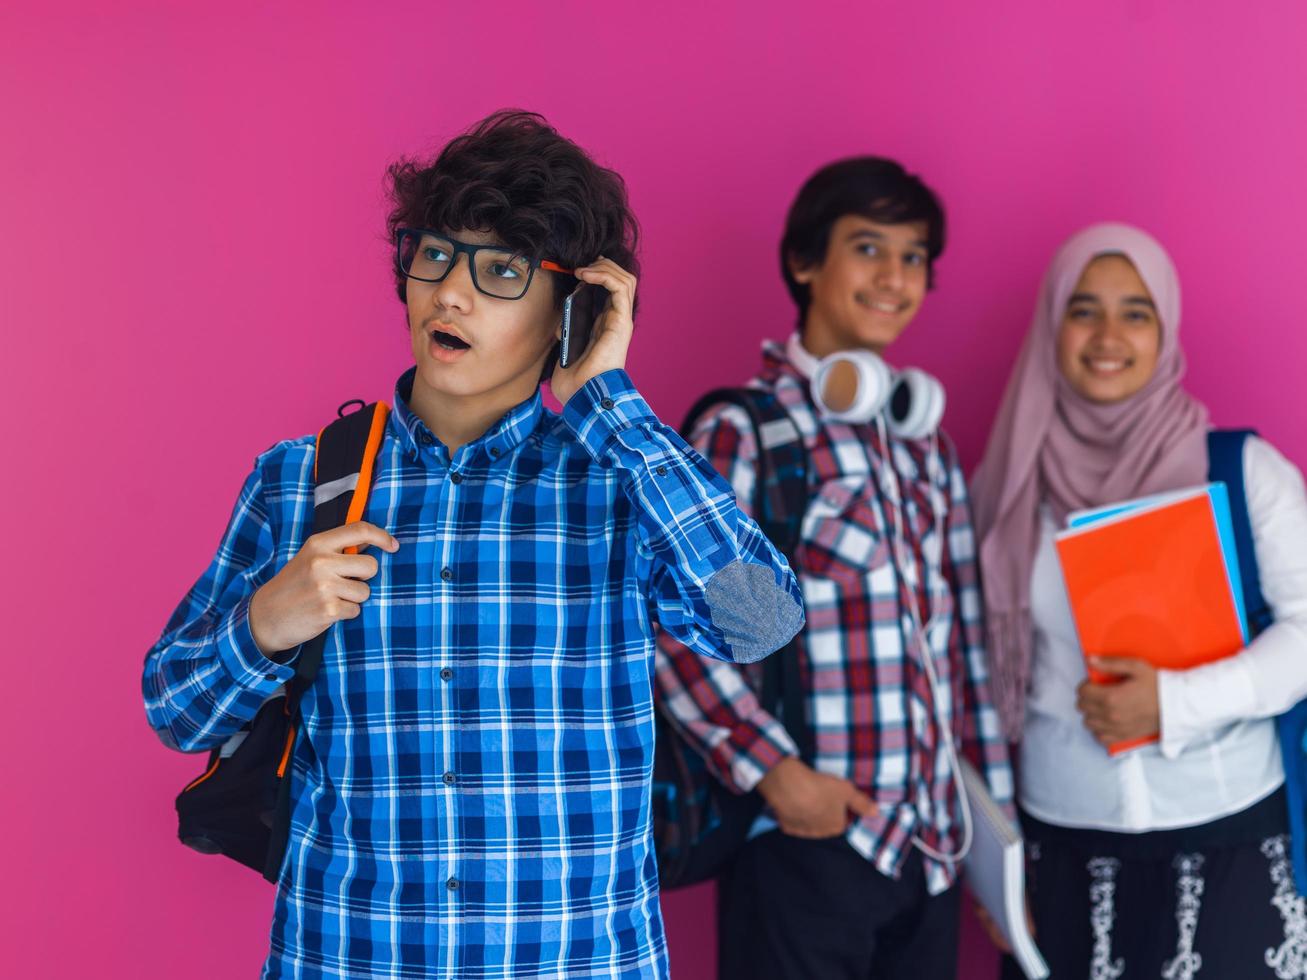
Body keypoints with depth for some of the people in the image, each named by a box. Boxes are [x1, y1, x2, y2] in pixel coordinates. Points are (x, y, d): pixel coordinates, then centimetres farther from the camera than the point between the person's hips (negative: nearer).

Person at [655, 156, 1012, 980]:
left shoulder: (925, 439, 12)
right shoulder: (745, 433, -7)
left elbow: (965, 641, 13)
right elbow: (669, 625, -12)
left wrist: (999, 822, 12)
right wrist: (773, 768, -18)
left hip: (933, 843, 6)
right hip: (806, 842, -5)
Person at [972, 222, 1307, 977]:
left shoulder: (1246, 470, -4)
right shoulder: (1009, 483, 4)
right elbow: (985, 666, 8)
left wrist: (1175, 702, -18)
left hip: (1227, 837, -2)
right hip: (1064, 843, 2)